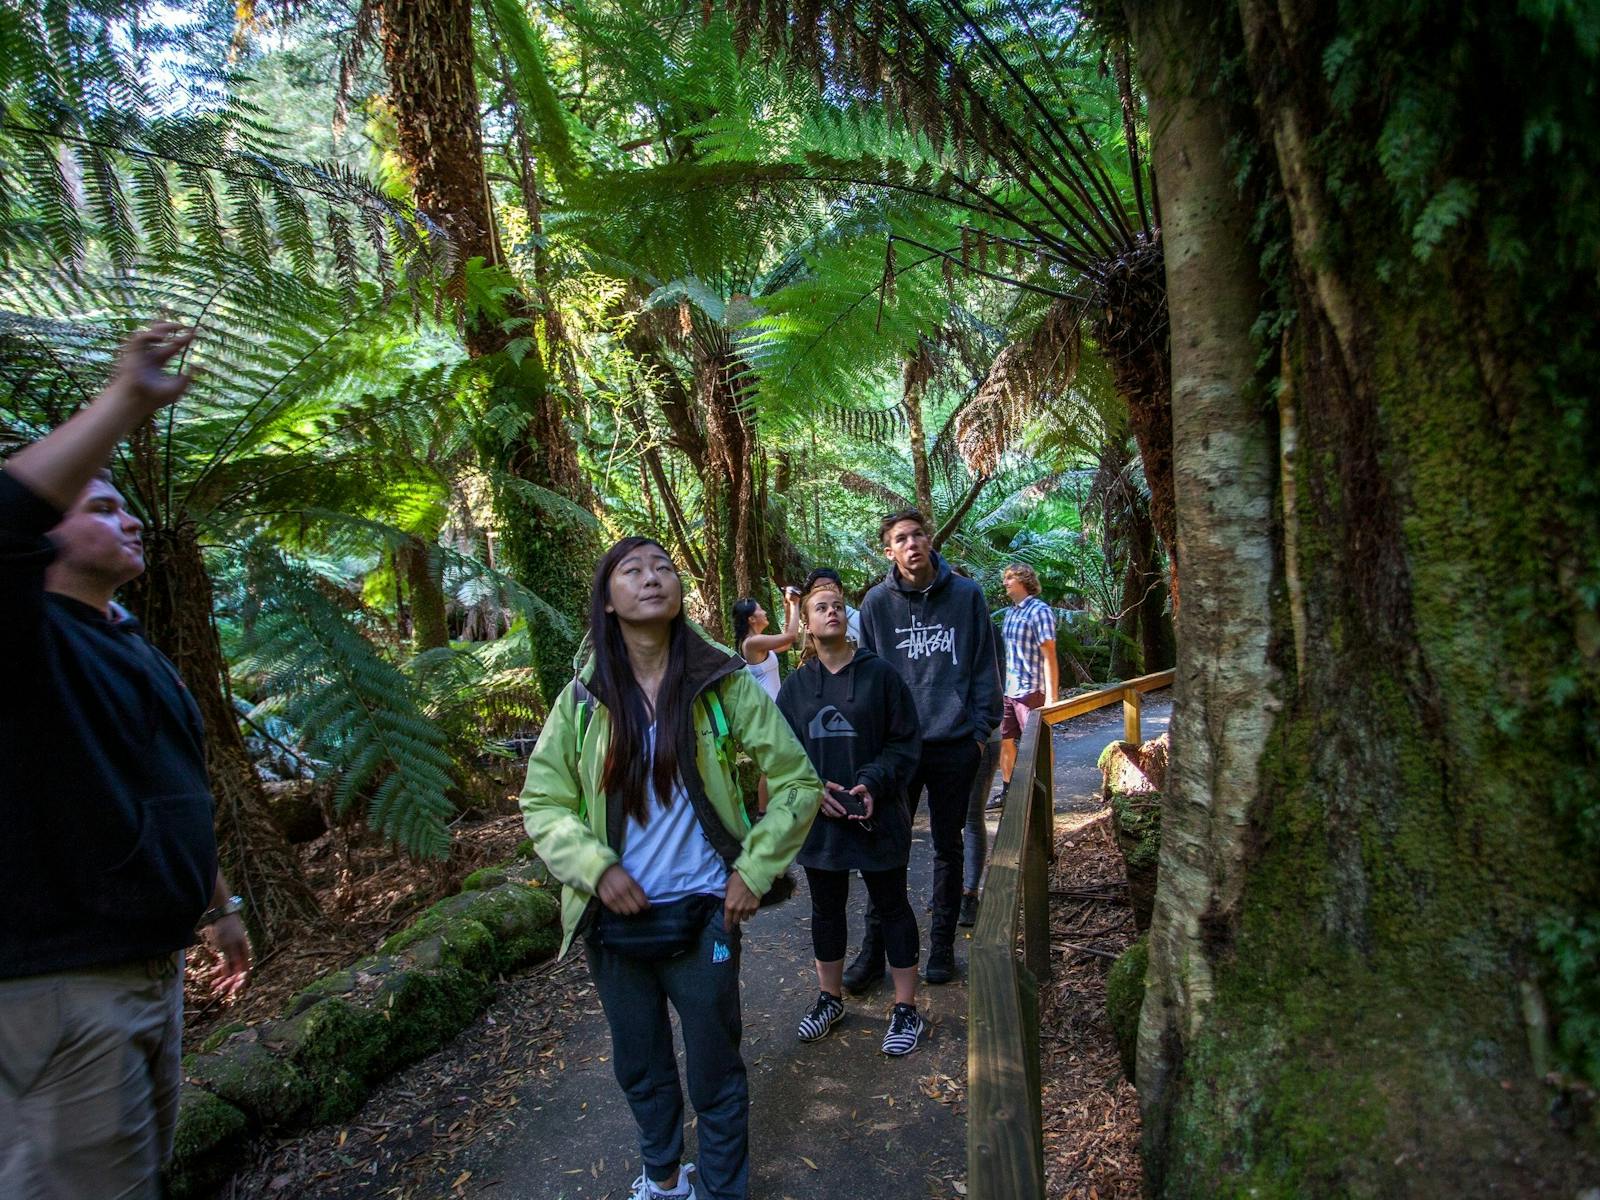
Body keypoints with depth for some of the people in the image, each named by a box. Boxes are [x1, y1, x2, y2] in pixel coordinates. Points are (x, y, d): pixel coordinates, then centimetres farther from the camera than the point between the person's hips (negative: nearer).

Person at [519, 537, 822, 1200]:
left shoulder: (723, 683, -10)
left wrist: (753, 871, -9)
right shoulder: (583, 698, -5)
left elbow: (798, 783, -5)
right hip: (615, 917, 3)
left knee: (715, 1071, 12)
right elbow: (542, 802, 1)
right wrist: (596, 867, -13)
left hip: (701, 915, -2)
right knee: (640, 1068, 22)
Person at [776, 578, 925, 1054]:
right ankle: (829, 998, 36)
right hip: (820, 818, 3)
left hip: (877, 816, -3)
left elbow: (906, 742, -7)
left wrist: (873, 784, -18)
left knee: (892, 906, 9)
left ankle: (906, 1008, 24)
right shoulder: (795, 685, 2)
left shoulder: (879, 674, -7)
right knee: (826, 908, 17)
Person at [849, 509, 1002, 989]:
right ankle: (874, 946, 19)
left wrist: (982, 728, -2)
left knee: (948, 847, 13)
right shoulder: (877, 603, -1)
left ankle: (942, 945, 28)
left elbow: (984, 665, 3)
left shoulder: (966, 594, -1)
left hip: (955, 745, 0)